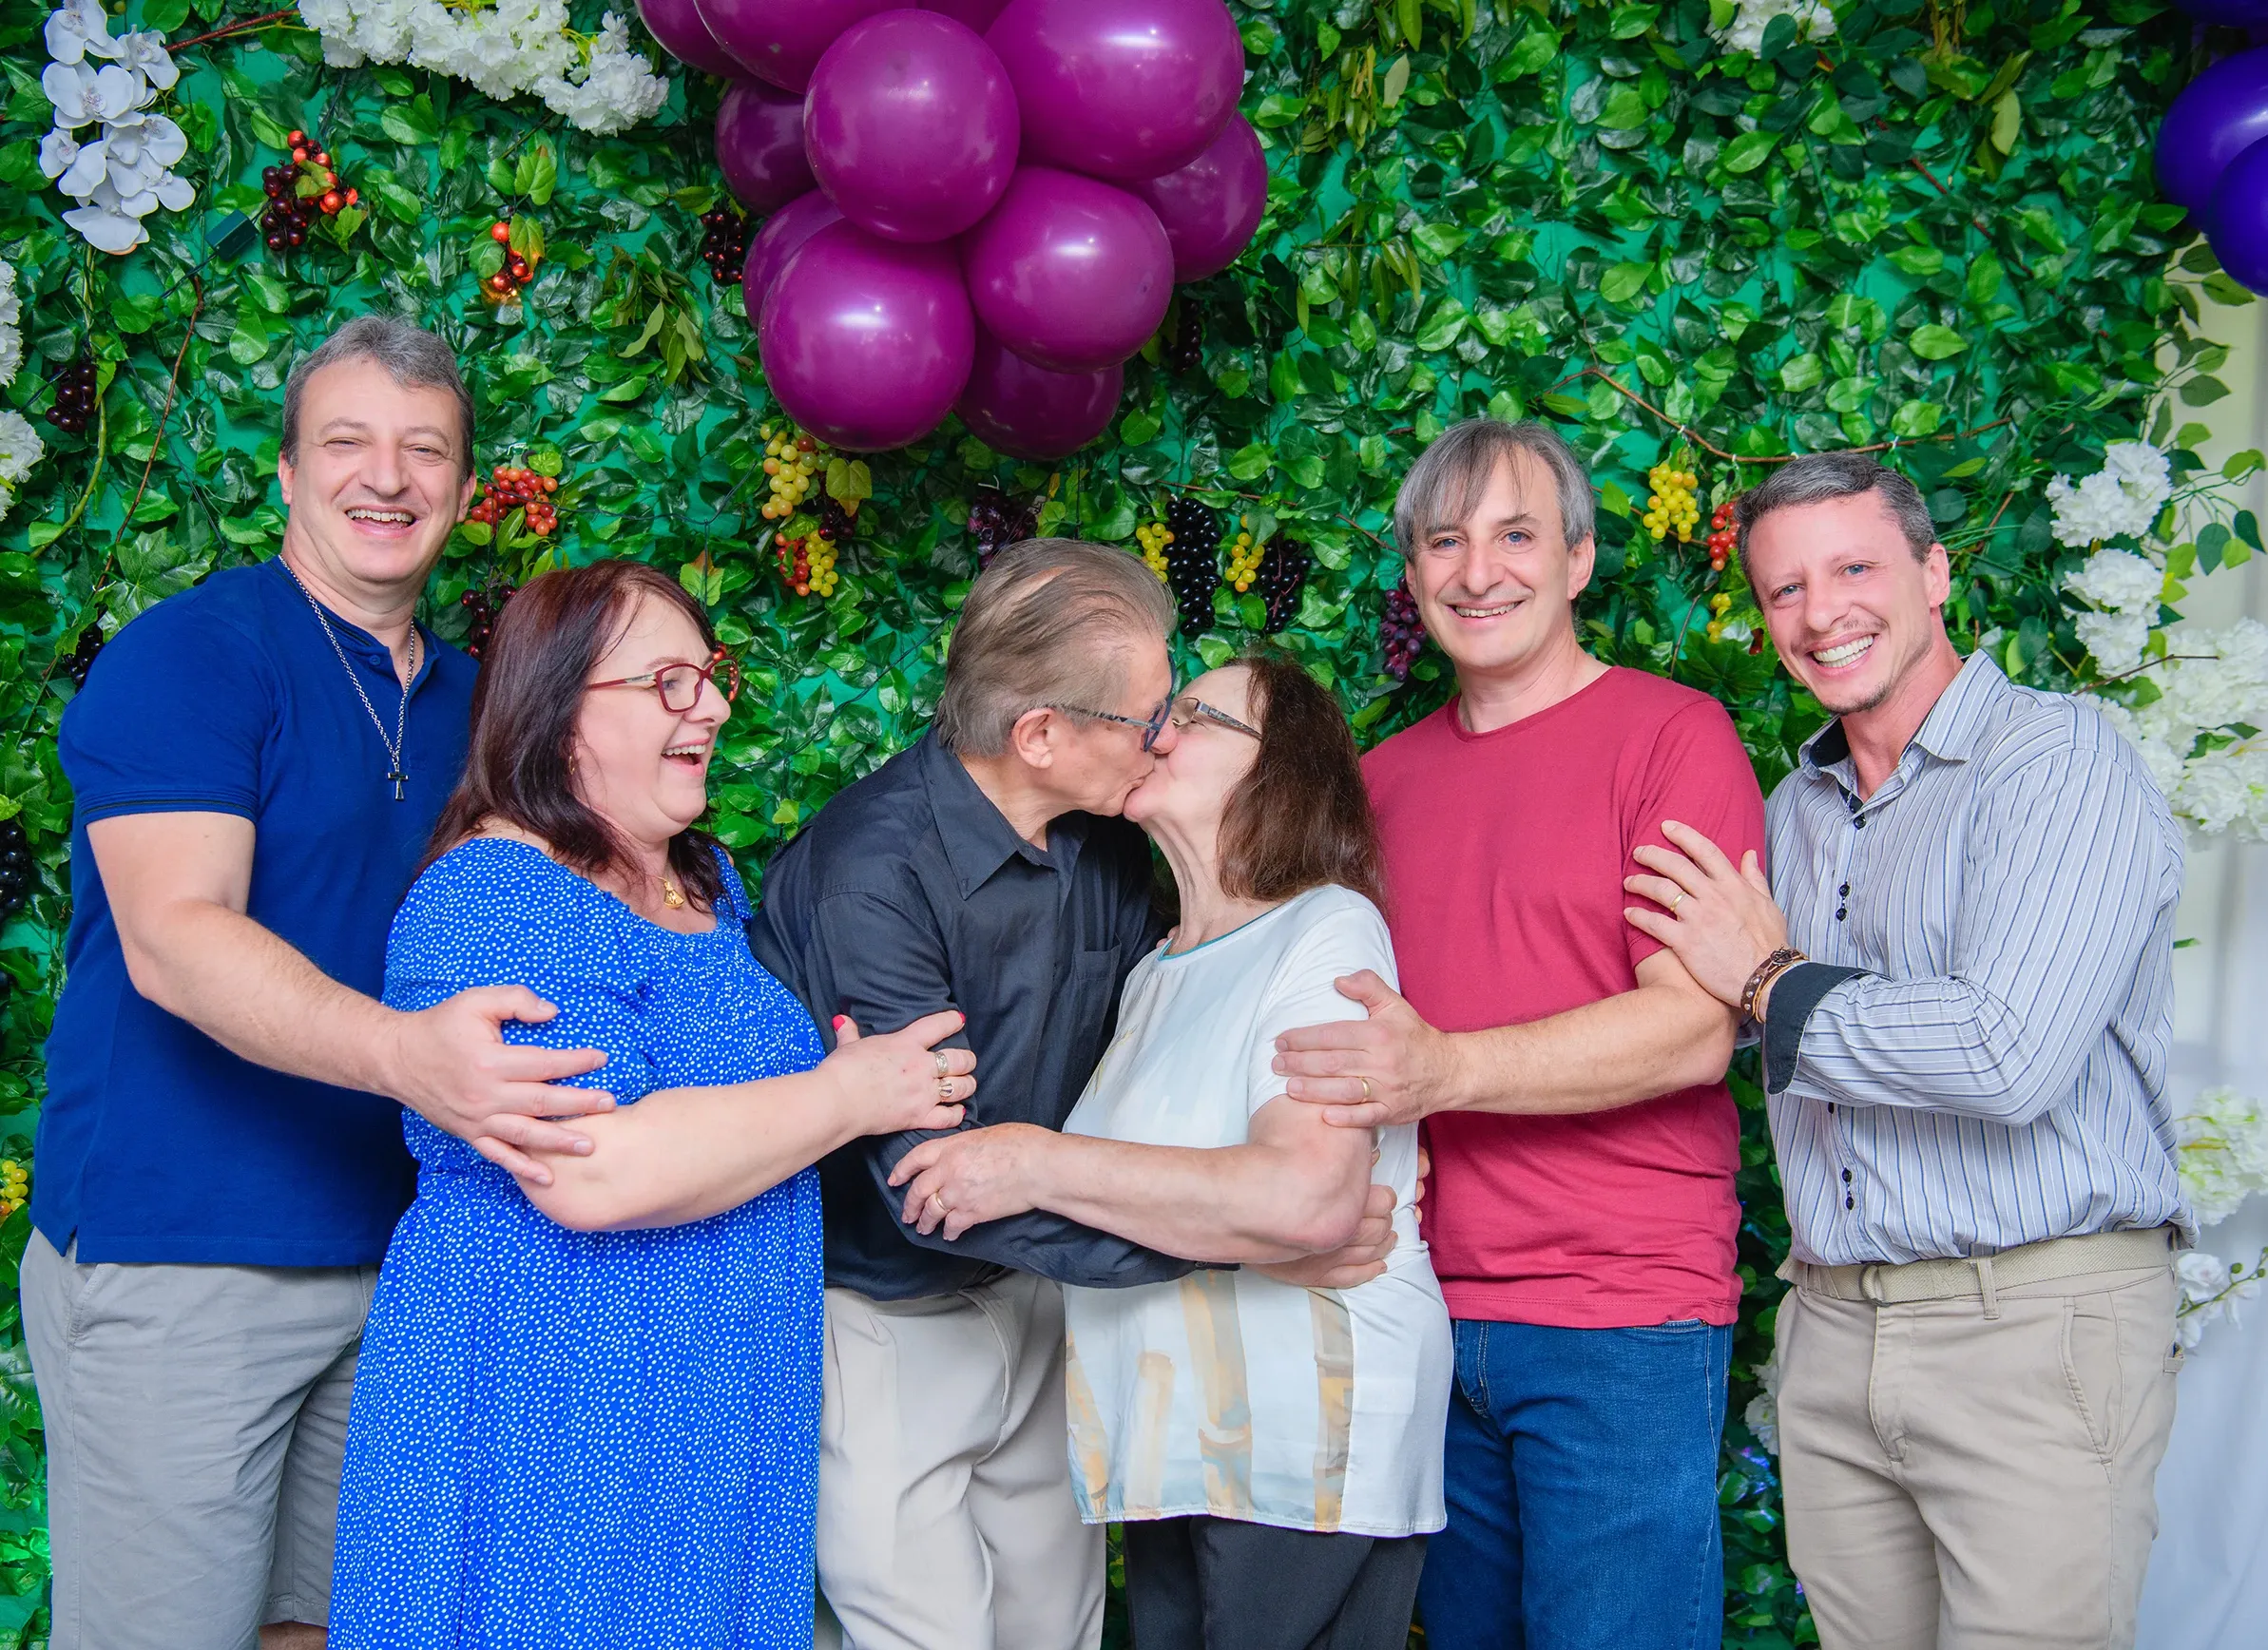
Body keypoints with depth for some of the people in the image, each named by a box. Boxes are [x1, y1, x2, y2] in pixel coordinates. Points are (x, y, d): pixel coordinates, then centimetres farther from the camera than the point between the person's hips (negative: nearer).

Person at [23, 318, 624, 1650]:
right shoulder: (190, 654, -9)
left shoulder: (466, 698, 13)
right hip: (178, 1258, -6)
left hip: (393, 1246, 7)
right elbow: (175, 937, -22)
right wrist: (405, 1052, -38)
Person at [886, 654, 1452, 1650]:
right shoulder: (1155, 975, 17)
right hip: (1175, 1450, 8)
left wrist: (1036, 1166, -22)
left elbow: (1309, 1195, -26)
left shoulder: (1325, 931, -11)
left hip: (1306, 1451, -8)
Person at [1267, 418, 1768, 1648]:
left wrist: (1443, 1070, -25)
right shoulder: (1384, 776, 13)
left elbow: (1695, 1027, -15)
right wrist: (1366, 1145, 2)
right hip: (1431, 1307, 6)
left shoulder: (1673, 734, -6)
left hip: (1621, 1320, -5)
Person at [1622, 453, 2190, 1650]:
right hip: (1833, 1326, 7)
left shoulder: (2059, 760, -10)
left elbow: (2010, 1056, -23)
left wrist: (1769, 982, -10)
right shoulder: (1795, 810, 15)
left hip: (2036, 1325, -7)